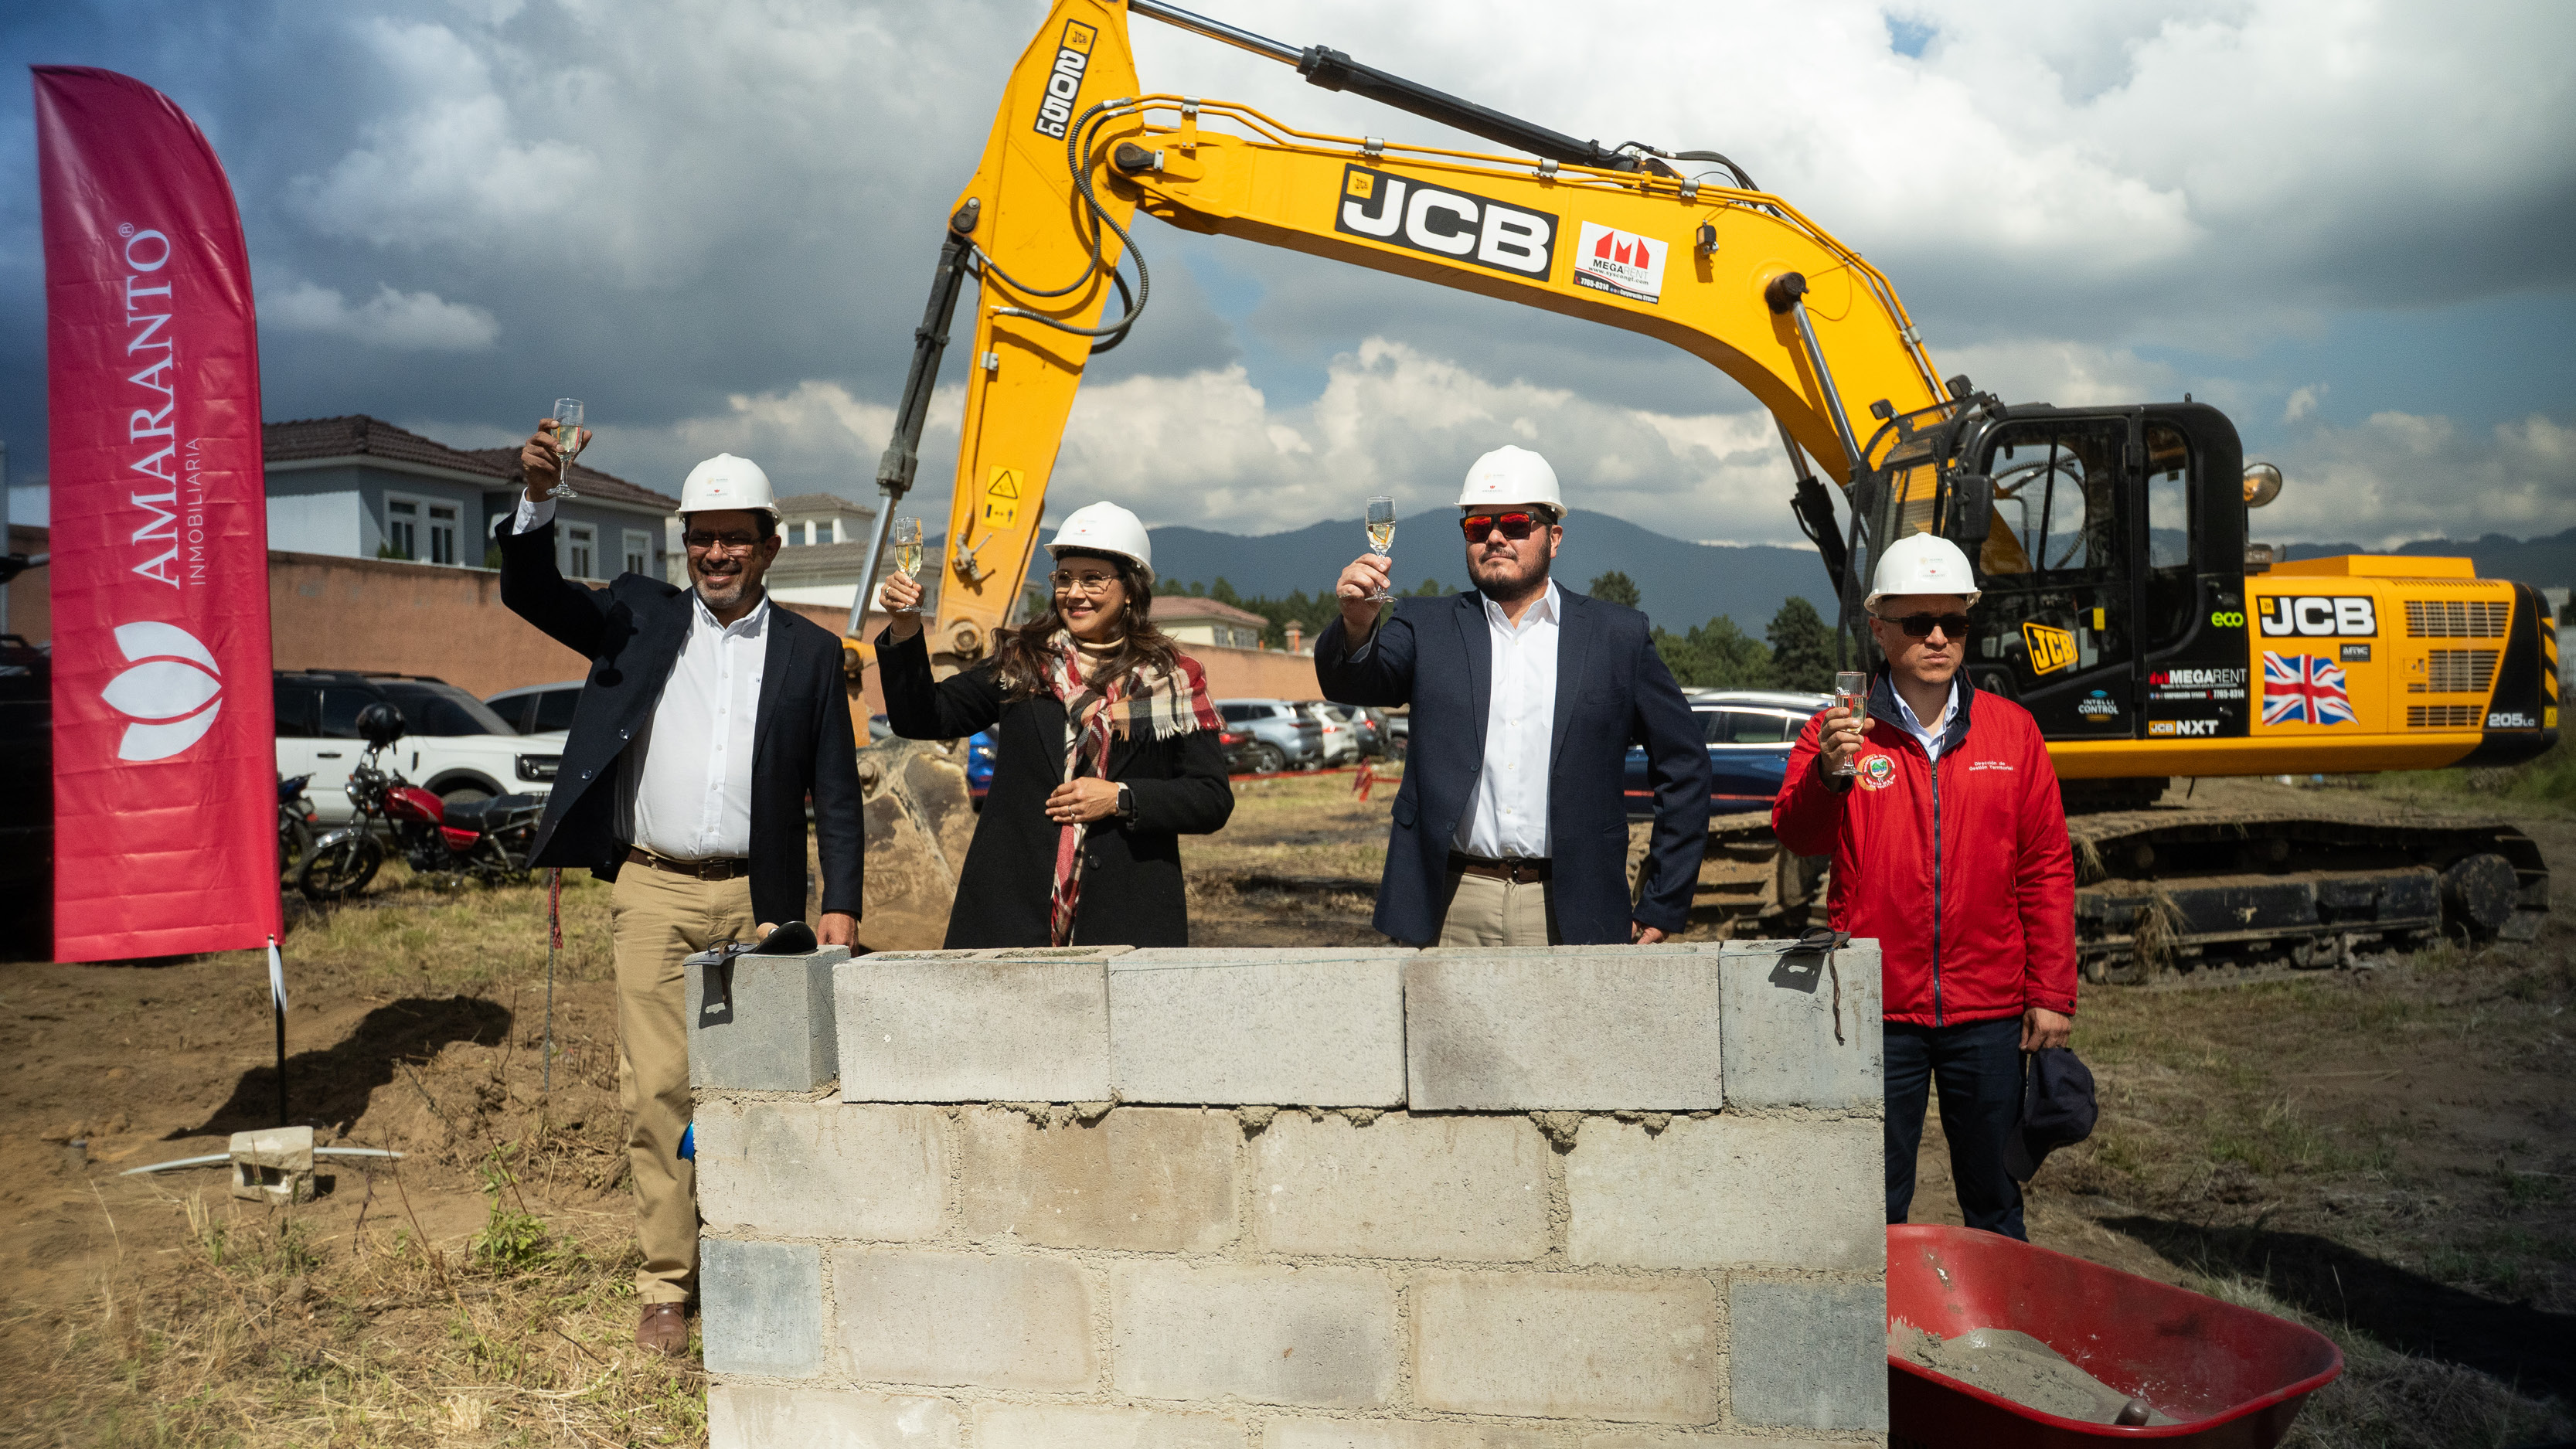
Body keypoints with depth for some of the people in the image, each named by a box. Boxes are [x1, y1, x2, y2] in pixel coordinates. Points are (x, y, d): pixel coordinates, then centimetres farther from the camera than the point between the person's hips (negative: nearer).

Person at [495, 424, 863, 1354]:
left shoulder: (809, 652, 7)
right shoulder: (641, 617, 10)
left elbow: (836, 793, 6)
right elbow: (530, 593, 0)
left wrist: (841, 904, -2)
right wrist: (538, 498, -18)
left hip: (757, 900, 0)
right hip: (653, 892, 0)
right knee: (656, 1089, 1)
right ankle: (665, 1283, 11)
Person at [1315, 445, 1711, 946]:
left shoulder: (1618, 636, 7)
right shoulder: (1427, 627, 10)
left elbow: (1684, 765, 9)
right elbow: (1350, 682, -8)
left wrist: (1661, 906, 5)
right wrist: (1357, 623, -30)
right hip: (1450, 912, 1)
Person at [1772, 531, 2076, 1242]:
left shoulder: (2012, 729, 6)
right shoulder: (1839, 729, 0)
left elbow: (2047, 868, 7)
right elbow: (1796, 836, -14)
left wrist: (2052, 994, 3)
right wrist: (1830, 775, -35)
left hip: (1989, 1011, 2)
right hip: (1879, 1010, -1)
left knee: (1995, 1202, 13)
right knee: (1875, 1212, 8)